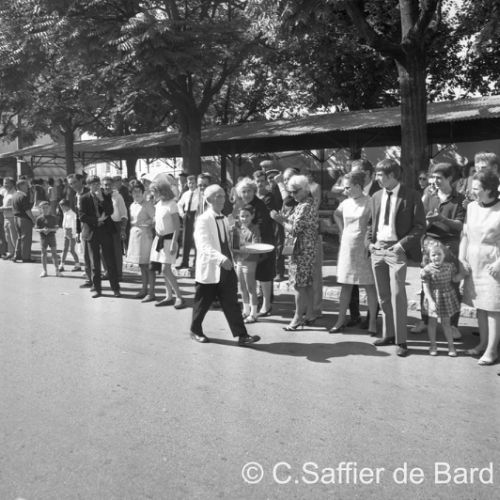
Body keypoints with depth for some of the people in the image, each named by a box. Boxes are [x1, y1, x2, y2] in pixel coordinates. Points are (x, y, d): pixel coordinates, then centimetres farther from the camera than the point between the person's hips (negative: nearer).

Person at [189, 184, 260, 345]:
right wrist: (220, 258, -43)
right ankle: (195, 330, 30)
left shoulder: (224, 219, 11)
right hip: (209, 270, -6)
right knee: (203, 303, 10)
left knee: (231, 303, 2)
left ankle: (241, 335, 2)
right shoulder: (202, 220, -14)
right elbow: (204, 246, -28)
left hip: (227, 268, 6)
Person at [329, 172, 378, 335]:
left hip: (364, 247, -5)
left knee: (369, 285, 4)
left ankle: (372, 321, 13)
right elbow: (336, 214, 25)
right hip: (347, 246, 5)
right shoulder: (346, 203, 5)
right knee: (346, 285, 10)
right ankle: (341, 320, 17)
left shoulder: (369, 202, -12)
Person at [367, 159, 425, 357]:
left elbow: (419, 225, -6)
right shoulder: (376, 197, 12)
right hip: (377, 250, 6)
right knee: (383, 296, 12)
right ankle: (388, 334, 24)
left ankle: (401, 340, 2)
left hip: (396, 250, -6)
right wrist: (369, 242, 4)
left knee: (397, 295, -8)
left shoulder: (411, 196, -5)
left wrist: (403, 244, -15)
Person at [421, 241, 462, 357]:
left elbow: (455, 279, 6)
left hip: (447, 297, 2)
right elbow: (426, 287, -15)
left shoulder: (449, 266, -6)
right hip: (433, 298, -2)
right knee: (432, 322, 11)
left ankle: (451, 345, 23)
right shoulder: (427, 270, -16)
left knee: (446, 322, 10)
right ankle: (433, 345, 26)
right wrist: (431, 300, -21)